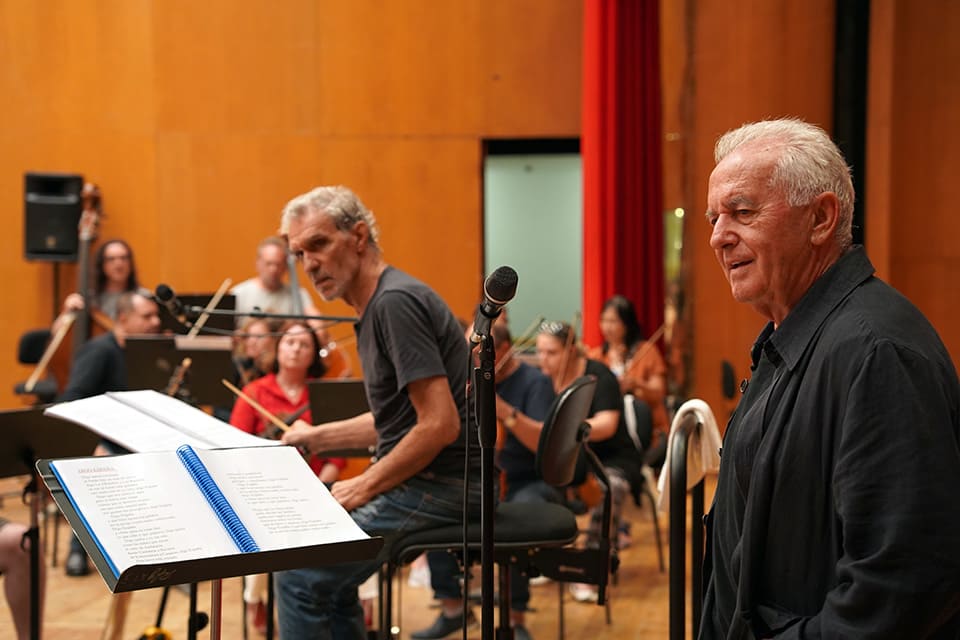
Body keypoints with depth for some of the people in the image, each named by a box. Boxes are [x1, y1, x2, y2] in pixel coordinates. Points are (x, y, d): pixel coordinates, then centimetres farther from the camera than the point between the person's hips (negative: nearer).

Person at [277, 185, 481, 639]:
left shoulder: (395, 302, -19)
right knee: (328, 571, 21)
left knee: (301, 576, -11)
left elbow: (440, 425, -25)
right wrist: (316, 438, 18)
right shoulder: (377, 306, 13)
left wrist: (364, 487, -16)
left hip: (445, 483, -11)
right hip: (426, 480, 11)